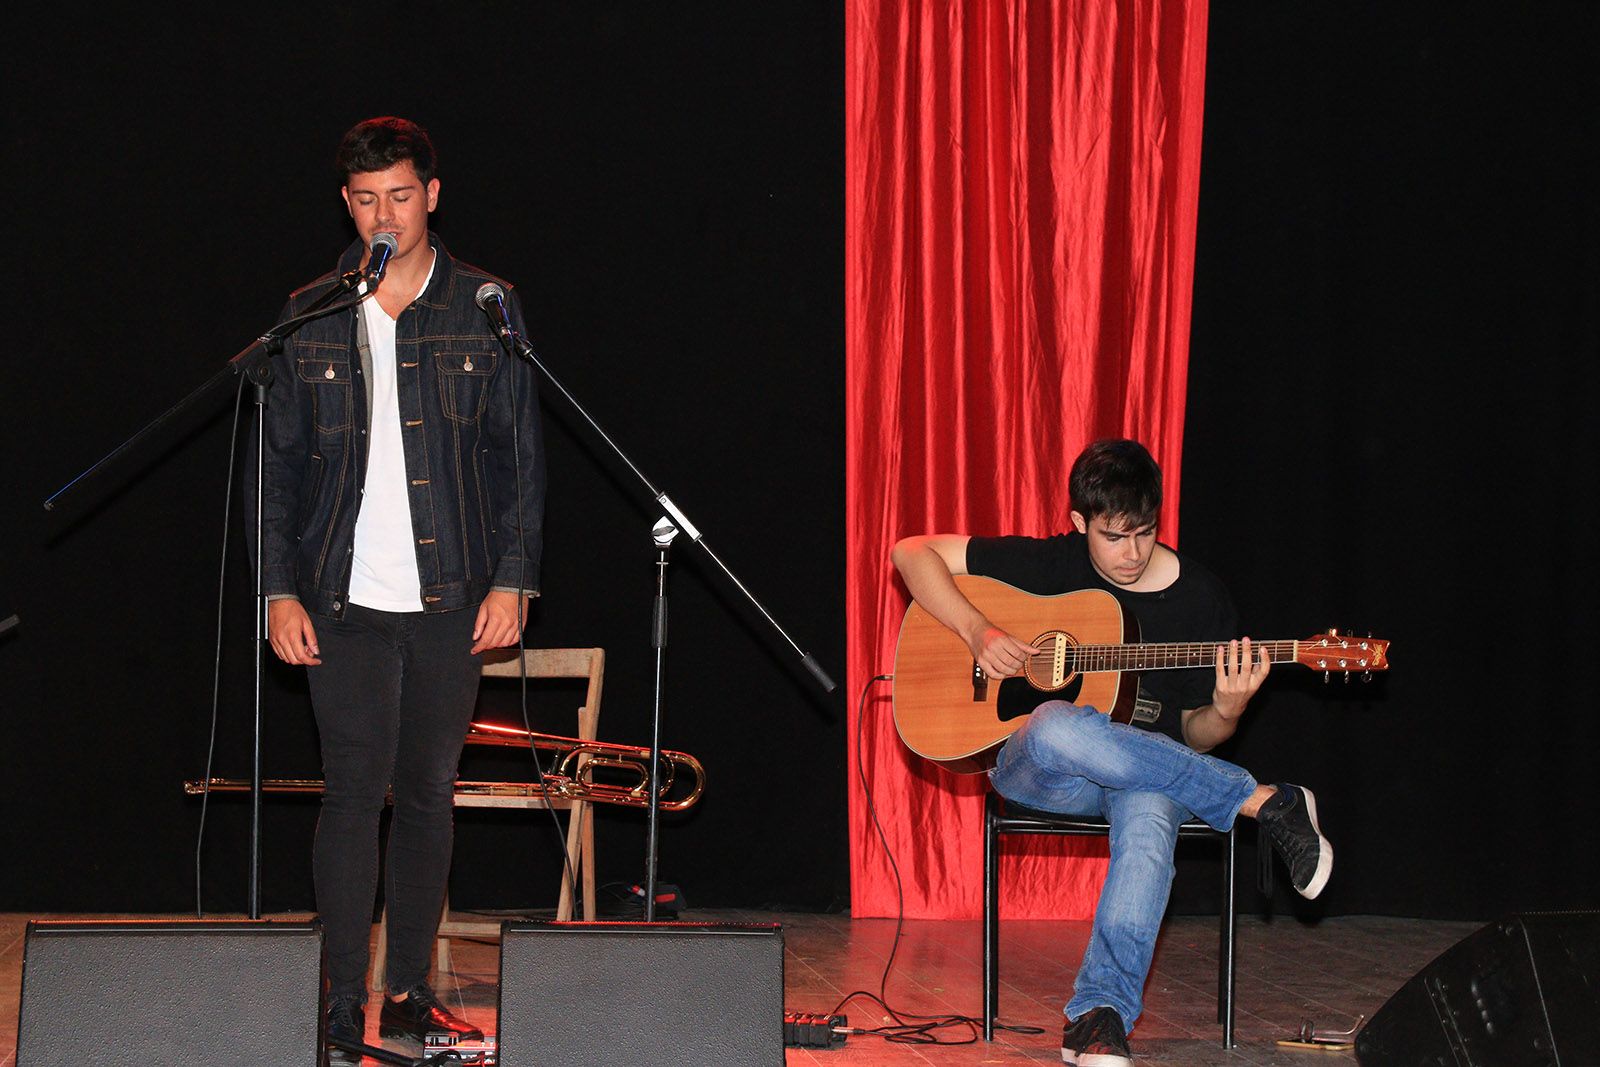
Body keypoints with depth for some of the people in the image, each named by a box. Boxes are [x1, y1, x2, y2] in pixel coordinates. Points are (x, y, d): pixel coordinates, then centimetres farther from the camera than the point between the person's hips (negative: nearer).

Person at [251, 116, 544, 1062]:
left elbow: (523, 454, 6)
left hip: (452, 596, 1)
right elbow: (280, 463, 9)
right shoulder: (312, 318, 7)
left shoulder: (487, 309, 5)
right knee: (355, 795, -6)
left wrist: (513, 578, -2)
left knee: (429, 794, 7)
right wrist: (280, 587, 1)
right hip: (346, 601, -1)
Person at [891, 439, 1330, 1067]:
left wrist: (1225, 712, -16)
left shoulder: (1199, 597, 2)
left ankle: (1100, 1015, -45)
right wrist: (976, 630, -14)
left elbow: (1192, 737, 8)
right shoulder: (1049, 563, -1)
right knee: (1056, 728, -40)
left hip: (1144, 771, 0)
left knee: (1150, 818, -40)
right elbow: (913, 553, -1)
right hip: (1035, 774, 0)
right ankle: (1262, 802, -28)